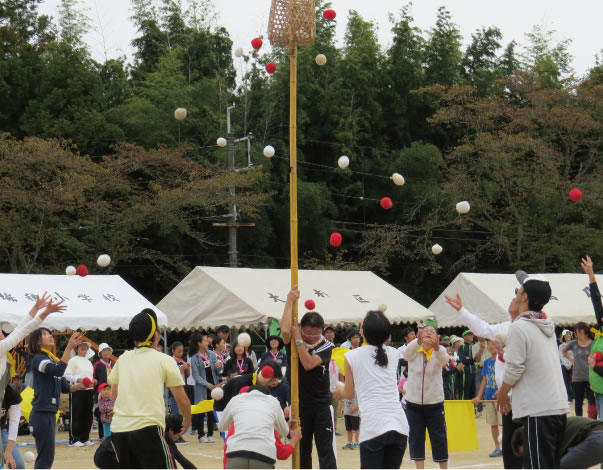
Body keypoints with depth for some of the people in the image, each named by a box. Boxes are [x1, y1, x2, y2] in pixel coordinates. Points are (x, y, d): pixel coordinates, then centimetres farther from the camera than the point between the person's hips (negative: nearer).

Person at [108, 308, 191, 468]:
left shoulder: (123, 359, 13)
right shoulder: (164, 360, 1)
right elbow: (182, 400, 3)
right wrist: (187, 420, 21)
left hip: (118, 429, 5)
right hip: (147, 429, -5)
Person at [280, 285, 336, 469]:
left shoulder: (326, 346, -6)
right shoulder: (293, 342, -1)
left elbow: (309, 363, -21)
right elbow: (285, 330, -24)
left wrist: (298, 339, -16)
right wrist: (290, 301, -18)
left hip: (321, 404, -2)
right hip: (299, 404, 2)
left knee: (326, 449, -5)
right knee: (301, 450, 10)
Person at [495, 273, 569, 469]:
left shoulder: (519, 328, -12)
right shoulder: (547, 326, 13)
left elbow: (514, 369, -12)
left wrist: (502, 393, 4)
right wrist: (515, 312, 26)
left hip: (537, 411, -8)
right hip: (559, 407, 8)